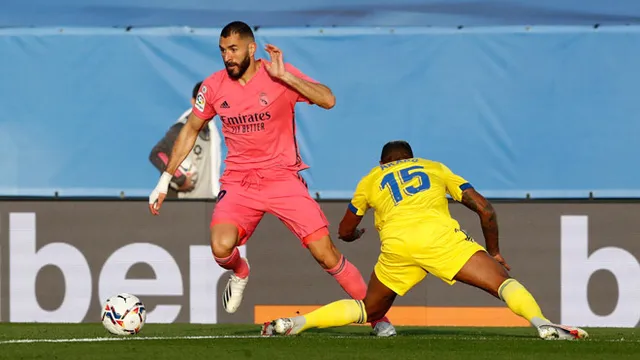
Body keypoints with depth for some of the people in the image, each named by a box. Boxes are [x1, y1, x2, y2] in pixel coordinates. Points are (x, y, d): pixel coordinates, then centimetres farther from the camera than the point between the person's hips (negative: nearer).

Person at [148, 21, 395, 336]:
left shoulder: (281, 76, -8)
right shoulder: (214, 86, 1)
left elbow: (327, 100, -21)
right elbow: (190, 130, 15)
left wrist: (283, 76, -29)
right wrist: (165, 180, 15)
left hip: (284, 180, -2)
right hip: (238, 184, 2)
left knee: (325, 251, -11)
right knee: (222, 248, -24)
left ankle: (376, 316, 5)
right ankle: (239, 274, 14)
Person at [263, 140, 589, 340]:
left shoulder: (371, 180, 32)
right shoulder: (435, 168, 31)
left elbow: (346, 232, 41)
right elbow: (485, 210, 23)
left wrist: (357, 234, 64)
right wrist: (494, 253, 34)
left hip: (395, 243, 2)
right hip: (438, 235, -2)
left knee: (369, 311, 23)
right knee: (503, 282, -3)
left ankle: (294, 324, 11)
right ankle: (542, 324, -31)